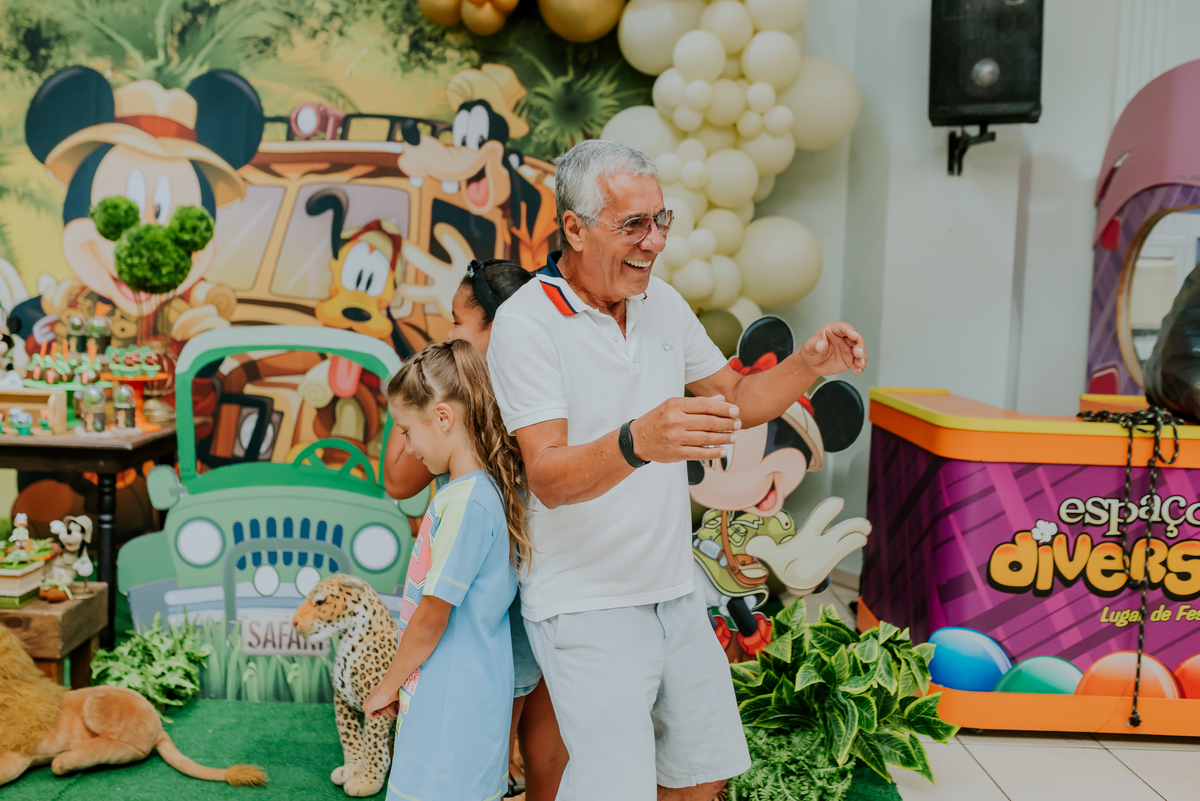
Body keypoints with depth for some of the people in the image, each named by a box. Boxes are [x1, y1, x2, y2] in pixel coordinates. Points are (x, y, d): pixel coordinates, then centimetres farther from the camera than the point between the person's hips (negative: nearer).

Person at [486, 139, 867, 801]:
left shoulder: (663, 304, 7)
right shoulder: (526, 322, -15)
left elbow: (735, 398, 18)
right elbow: (548, 476, -24)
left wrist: (809, 365, 0)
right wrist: (637, 442, -44)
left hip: (674, 594, 7)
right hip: (587, 606, -7)